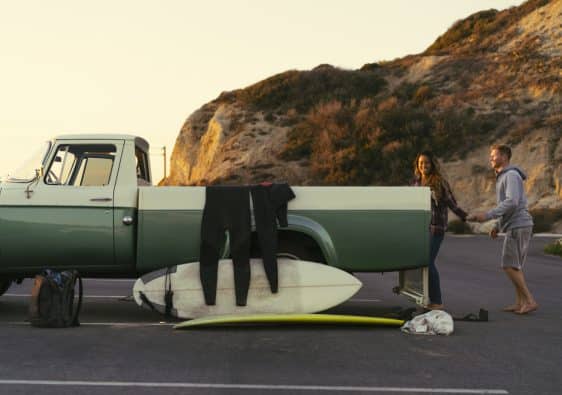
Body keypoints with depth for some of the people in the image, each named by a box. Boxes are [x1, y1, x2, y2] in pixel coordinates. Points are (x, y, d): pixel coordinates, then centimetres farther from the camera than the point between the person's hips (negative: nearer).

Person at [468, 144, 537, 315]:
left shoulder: (511, 175, -12)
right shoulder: (504, 177, 21)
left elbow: (512, 202, -23)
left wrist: (488, 216, -26)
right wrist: (497, 226, 23)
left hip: (518, 226, -10)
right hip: (514, 226, 10)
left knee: (509, 265, -10)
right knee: (514, 266, 10)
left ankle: (529, 300, -10)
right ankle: (520, 302, 10)